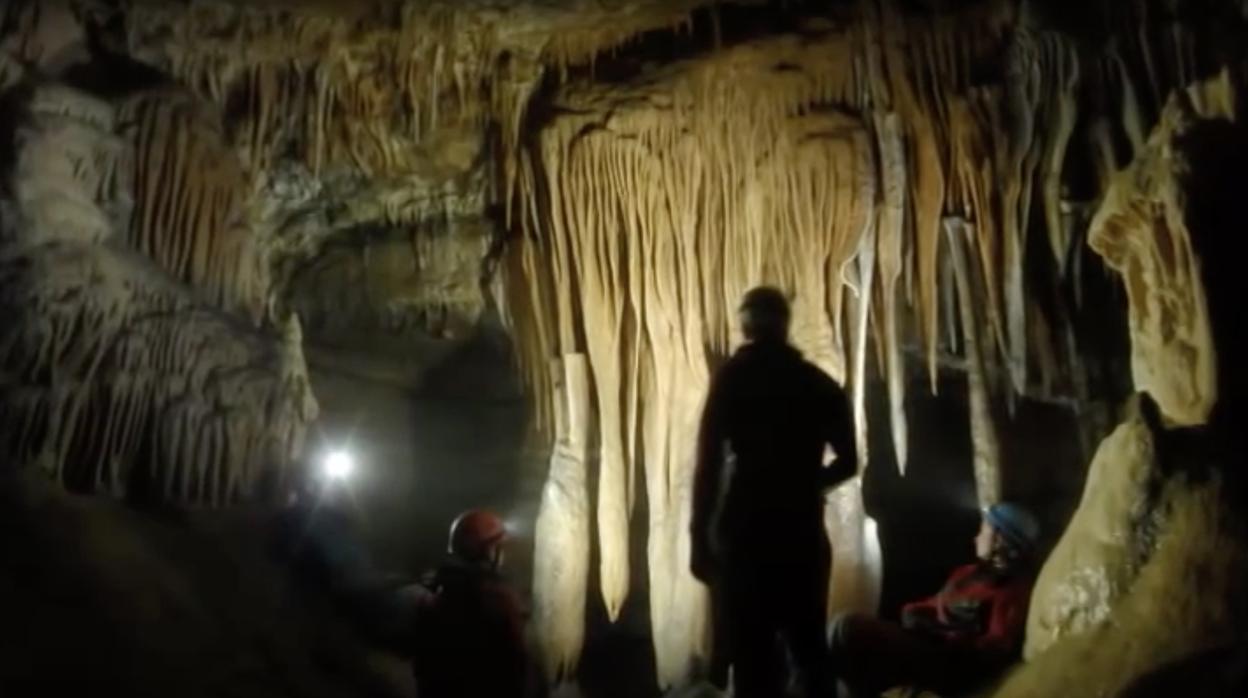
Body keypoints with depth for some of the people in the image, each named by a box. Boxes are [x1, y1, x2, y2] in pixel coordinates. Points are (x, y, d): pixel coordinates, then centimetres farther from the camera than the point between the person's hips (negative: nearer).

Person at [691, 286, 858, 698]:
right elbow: (848, 462, 9)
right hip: (802, 532, 4)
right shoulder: (820, 384, 6)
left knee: (753, 655, 2)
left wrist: (699, 539, -6)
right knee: (808, 646, 18)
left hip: (744, 532, -4)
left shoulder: (732, 378, -5)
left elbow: (708, 463, -11)